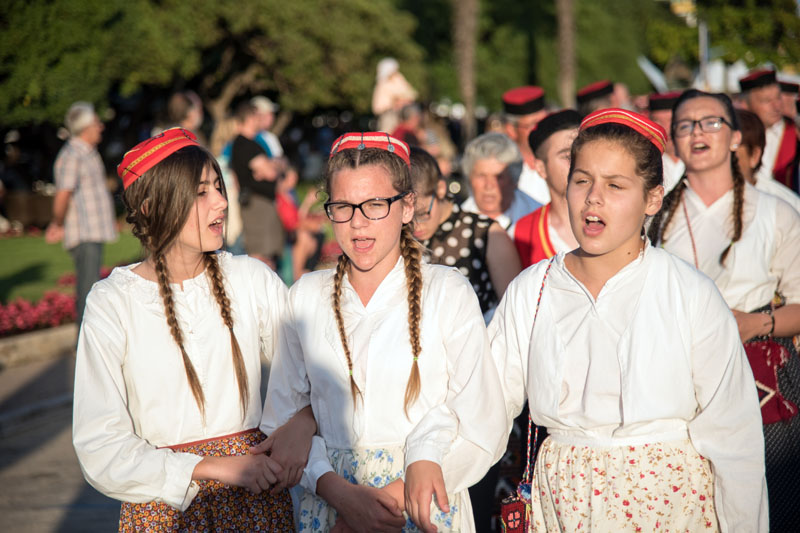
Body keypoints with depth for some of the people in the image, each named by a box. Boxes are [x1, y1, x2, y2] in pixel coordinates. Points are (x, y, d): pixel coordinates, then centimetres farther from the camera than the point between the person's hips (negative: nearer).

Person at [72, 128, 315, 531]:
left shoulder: (253, 280, 0)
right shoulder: (112, 304, -8)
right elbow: (100, 449, -12)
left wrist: (302, 423, -17)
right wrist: (215, 467, -18)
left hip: (258, 497, 2)